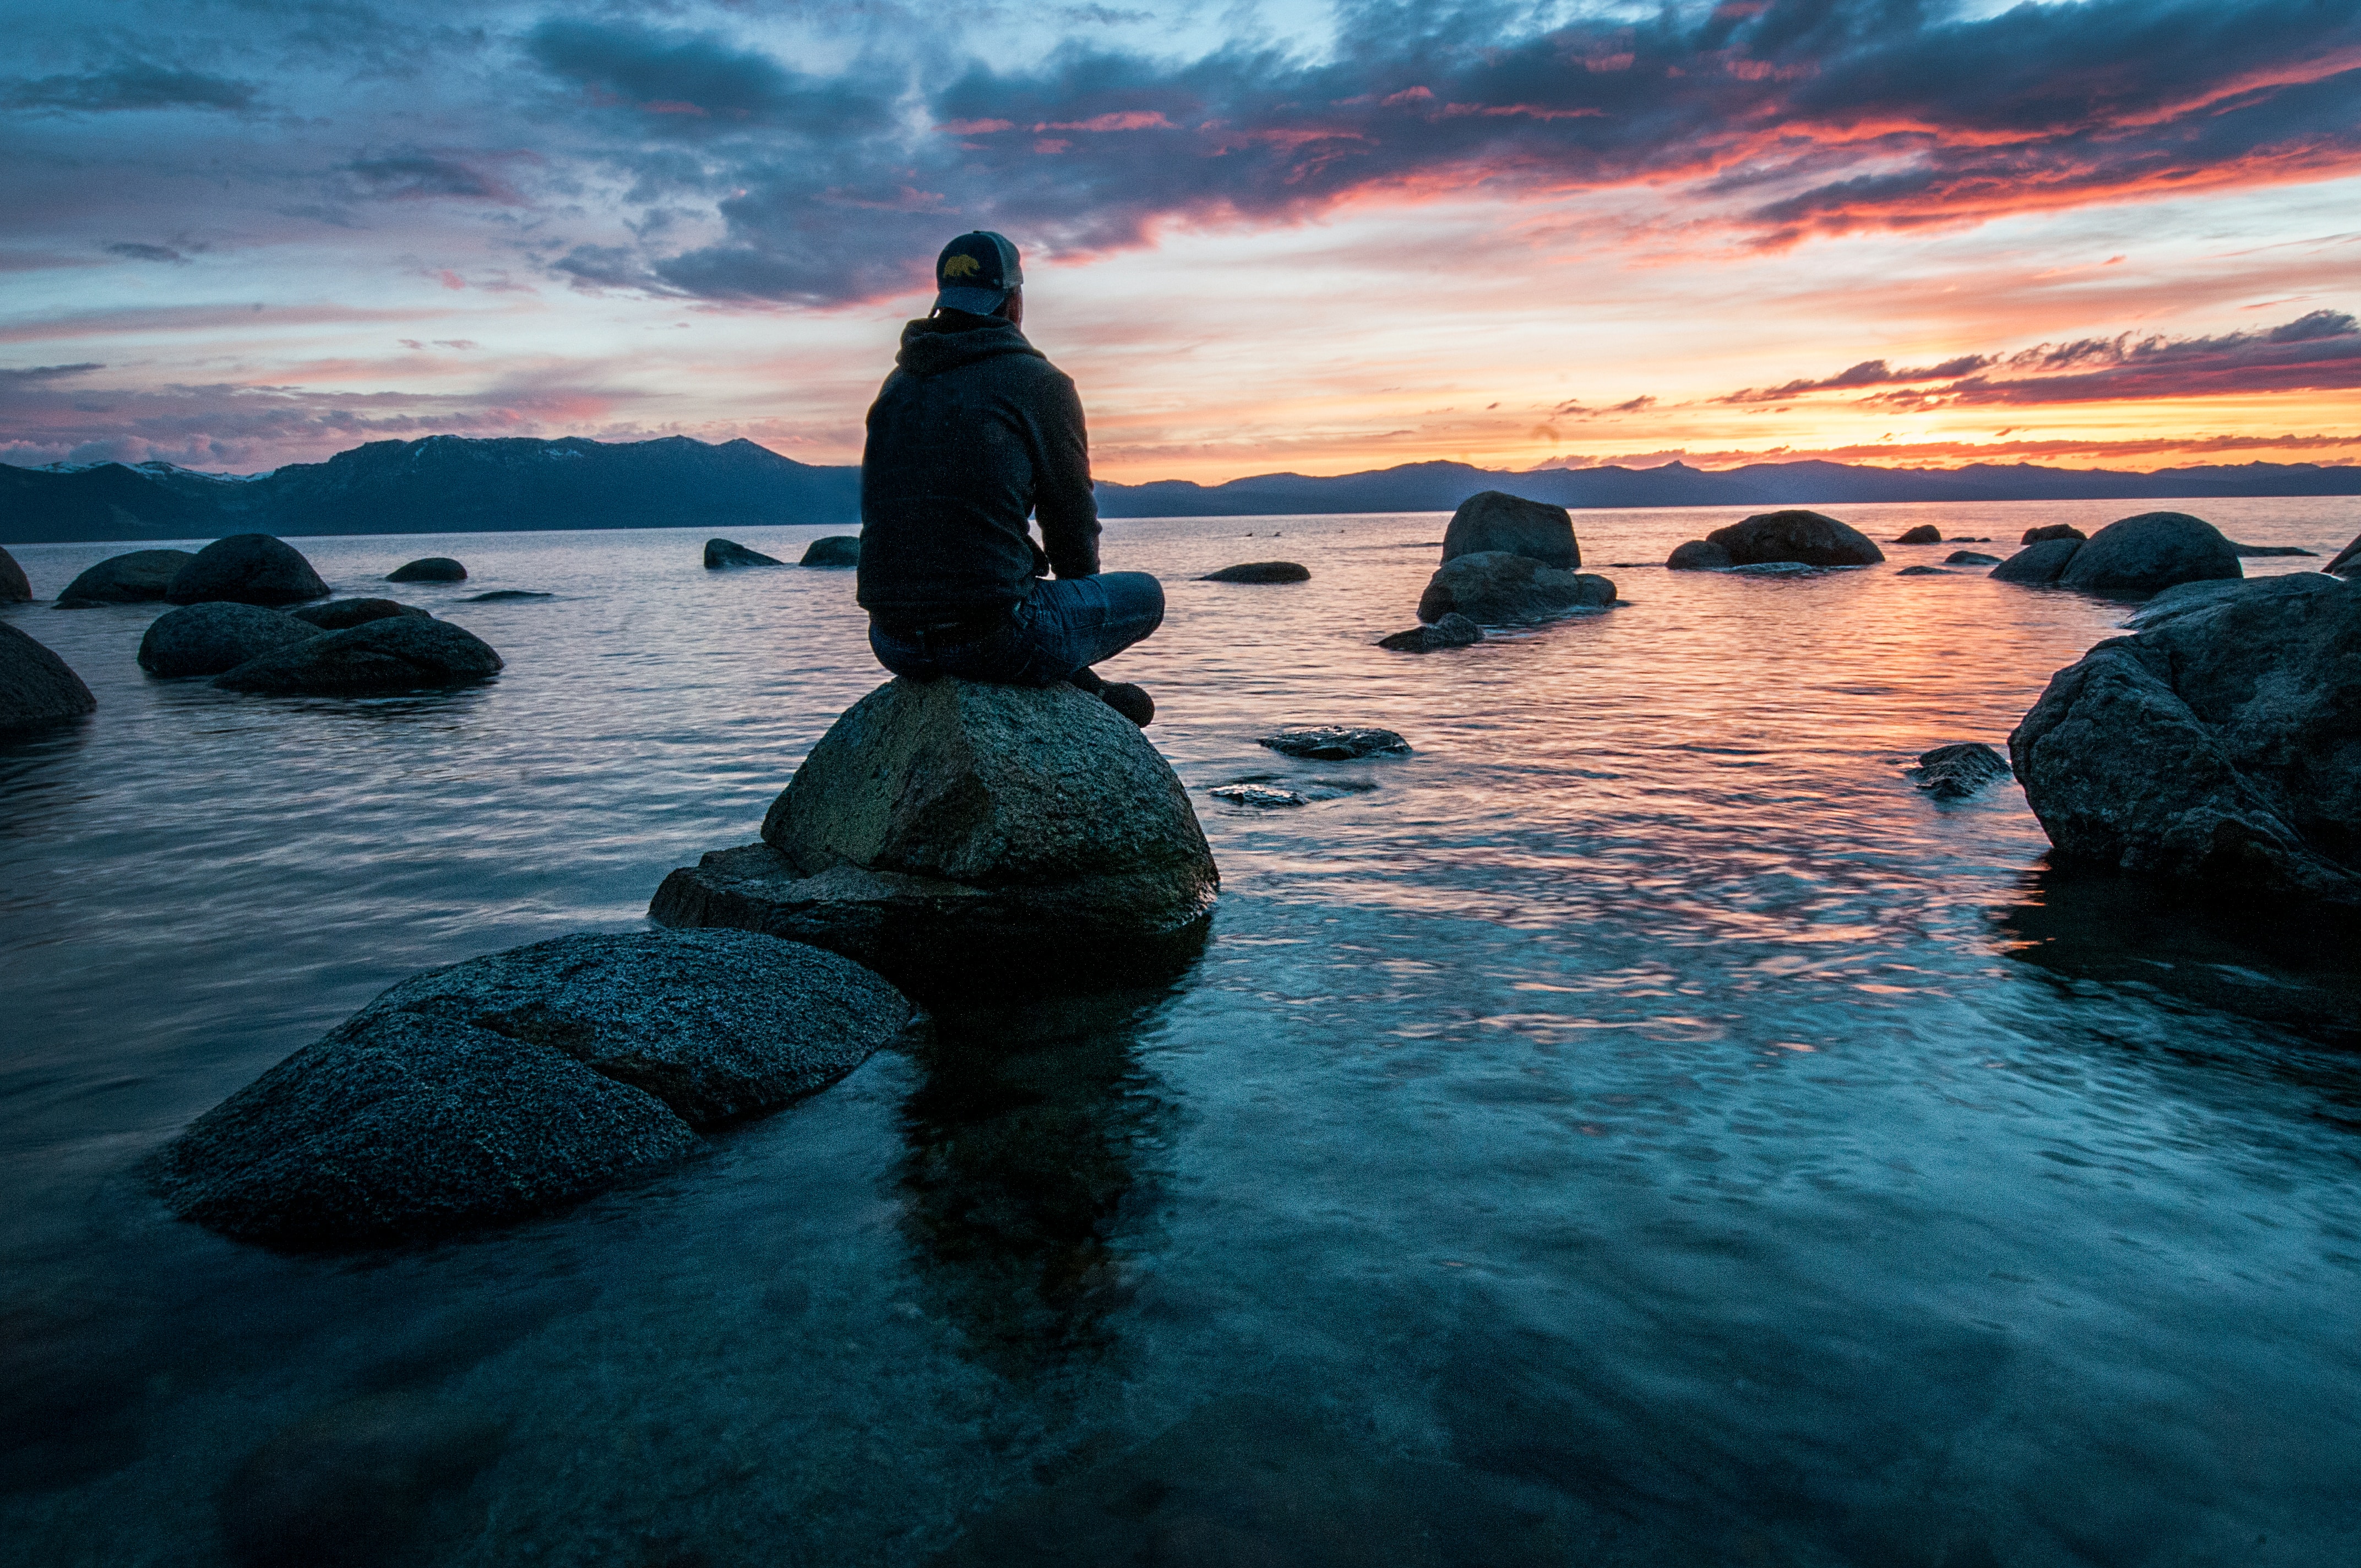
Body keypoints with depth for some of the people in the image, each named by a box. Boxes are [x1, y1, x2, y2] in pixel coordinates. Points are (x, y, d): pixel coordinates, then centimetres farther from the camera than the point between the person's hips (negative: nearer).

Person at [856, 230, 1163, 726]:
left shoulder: (898, 384, 15)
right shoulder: (1041, 383, -2)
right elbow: (1073, 518, 3)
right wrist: (1079, 593, 26)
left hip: (892, 643, 7)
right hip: (992, 638, -6)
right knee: (1145, 593, 17)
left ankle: (1081, 689, 31)